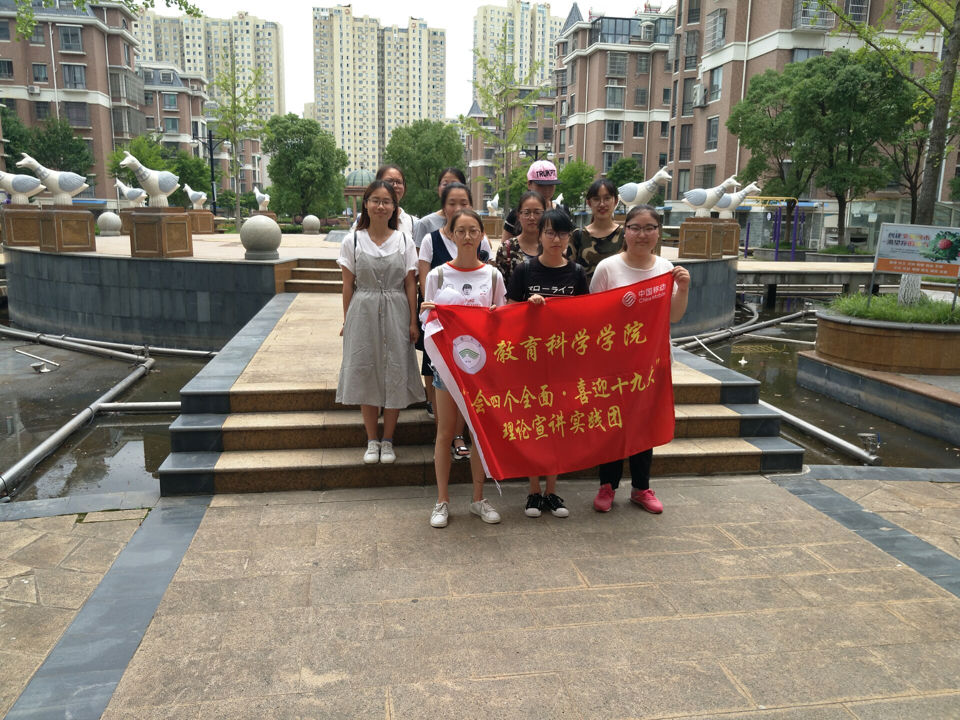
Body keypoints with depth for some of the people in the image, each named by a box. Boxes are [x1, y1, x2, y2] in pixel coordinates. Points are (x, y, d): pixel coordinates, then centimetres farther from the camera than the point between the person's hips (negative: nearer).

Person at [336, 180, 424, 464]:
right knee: (365, 374, 5)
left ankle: (387, 441, 18)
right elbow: (348, 285, 2)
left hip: (395, 314, 0)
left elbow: (410, 284, 2)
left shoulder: (404, 241, 2)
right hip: (363, 313, 0)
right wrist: (347, 322, 0)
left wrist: (413, 322, -2)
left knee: (395, 375, 3)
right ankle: (372, 441, 19)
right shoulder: (352, 241, 1)